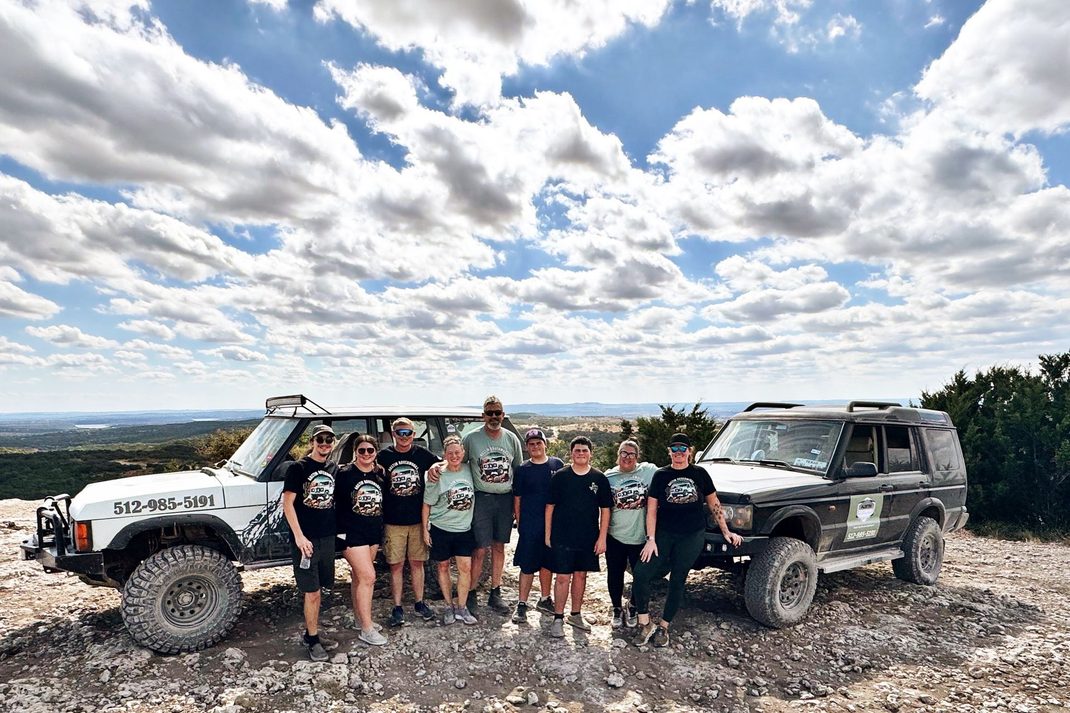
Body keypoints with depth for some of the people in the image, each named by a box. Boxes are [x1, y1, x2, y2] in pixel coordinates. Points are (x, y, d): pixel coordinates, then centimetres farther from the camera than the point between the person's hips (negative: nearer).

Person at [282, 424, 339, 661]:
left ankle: (309, 632, 28)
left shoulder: (334, 470, 8)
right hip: (305, 539, -5)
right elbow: (287, 503, -11)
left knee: (317, 589, 14)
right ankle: (313, 640, 12)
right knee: (312, 592, -1)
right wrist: (299, 536, -16)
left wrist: (337, 529, 9)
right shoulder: (298, 468, -8)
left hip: (328, 537, 5)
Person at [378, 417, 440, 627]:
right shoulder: (384, 456, -1)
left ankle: (420, 603, 25)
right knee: (396, 565, 5)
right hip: (393, 521, -1)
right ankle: (397, 608, 17)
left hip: (418, 520, 1)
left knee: (417, 563, 11)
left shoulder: (422, 454, 1)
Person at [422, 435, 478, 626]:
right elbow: (427, 504, -3)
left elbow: (476, 496, 13)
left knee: (465, 567, -1)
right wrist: (425, 529, -3)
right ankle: (449, 607, 24)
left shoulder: (470, 470, -3)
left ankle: (462, 608, 13)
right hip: (440, 529, -2)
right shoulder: (437, 475, -11)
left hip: (464, 529, 2)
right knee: (443, 566, 10)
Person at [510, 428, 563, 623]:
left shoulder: (557, 465, 2)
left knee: (547, 563, 15)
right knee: (527, 565, 1)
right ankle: (521, 604, 13)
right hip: (529, 525, -2)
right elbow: (517, 499, 4)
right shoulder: (522, 470, 0)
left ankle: (545, 599, 31)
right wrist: (519, 523, 1)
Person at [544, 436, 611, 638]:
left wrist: (602, 537, -1)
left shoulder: (599, 478, 0)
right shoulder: (560, 476, -4)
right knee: (563, 577, 0)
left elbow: (605, 509, 3)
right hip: (562, 537, -2)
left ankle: (576, 614, 31)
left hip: (589, 538, 2)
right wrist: (548, 534, 0)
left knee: (581, 575, 14)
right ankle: (558, 618, 14)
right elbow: (550, 506, 1)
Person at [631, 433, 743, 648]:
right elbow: (651, 509, -1)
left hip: (692, 536, 0)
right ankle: (645, 624, 3)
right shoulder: (661, 475, 1)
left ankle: (663, 627, 20)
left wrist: (726, 531, 10)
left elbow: (714, 504, 12)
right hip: (664, 534, 0)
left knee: (677, 581, 4)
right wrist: (651, 539, -8)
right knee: (640, 574, -14)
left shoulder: (700, 474, 3)